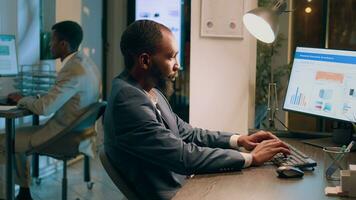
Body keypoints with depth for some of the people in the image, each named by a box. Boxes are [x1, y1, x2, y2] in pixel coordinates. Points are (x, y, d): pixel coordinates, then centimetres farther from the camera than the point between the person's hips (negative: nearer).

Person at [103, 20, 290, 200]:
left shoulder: (151, 91, 6)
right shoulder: (128, 100, -24)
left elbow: (186, 133, 14)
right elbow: (184, 156, -25)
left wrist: (239, 140, 2)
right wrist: (251, 158, -17)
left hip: (183, 183, 8)